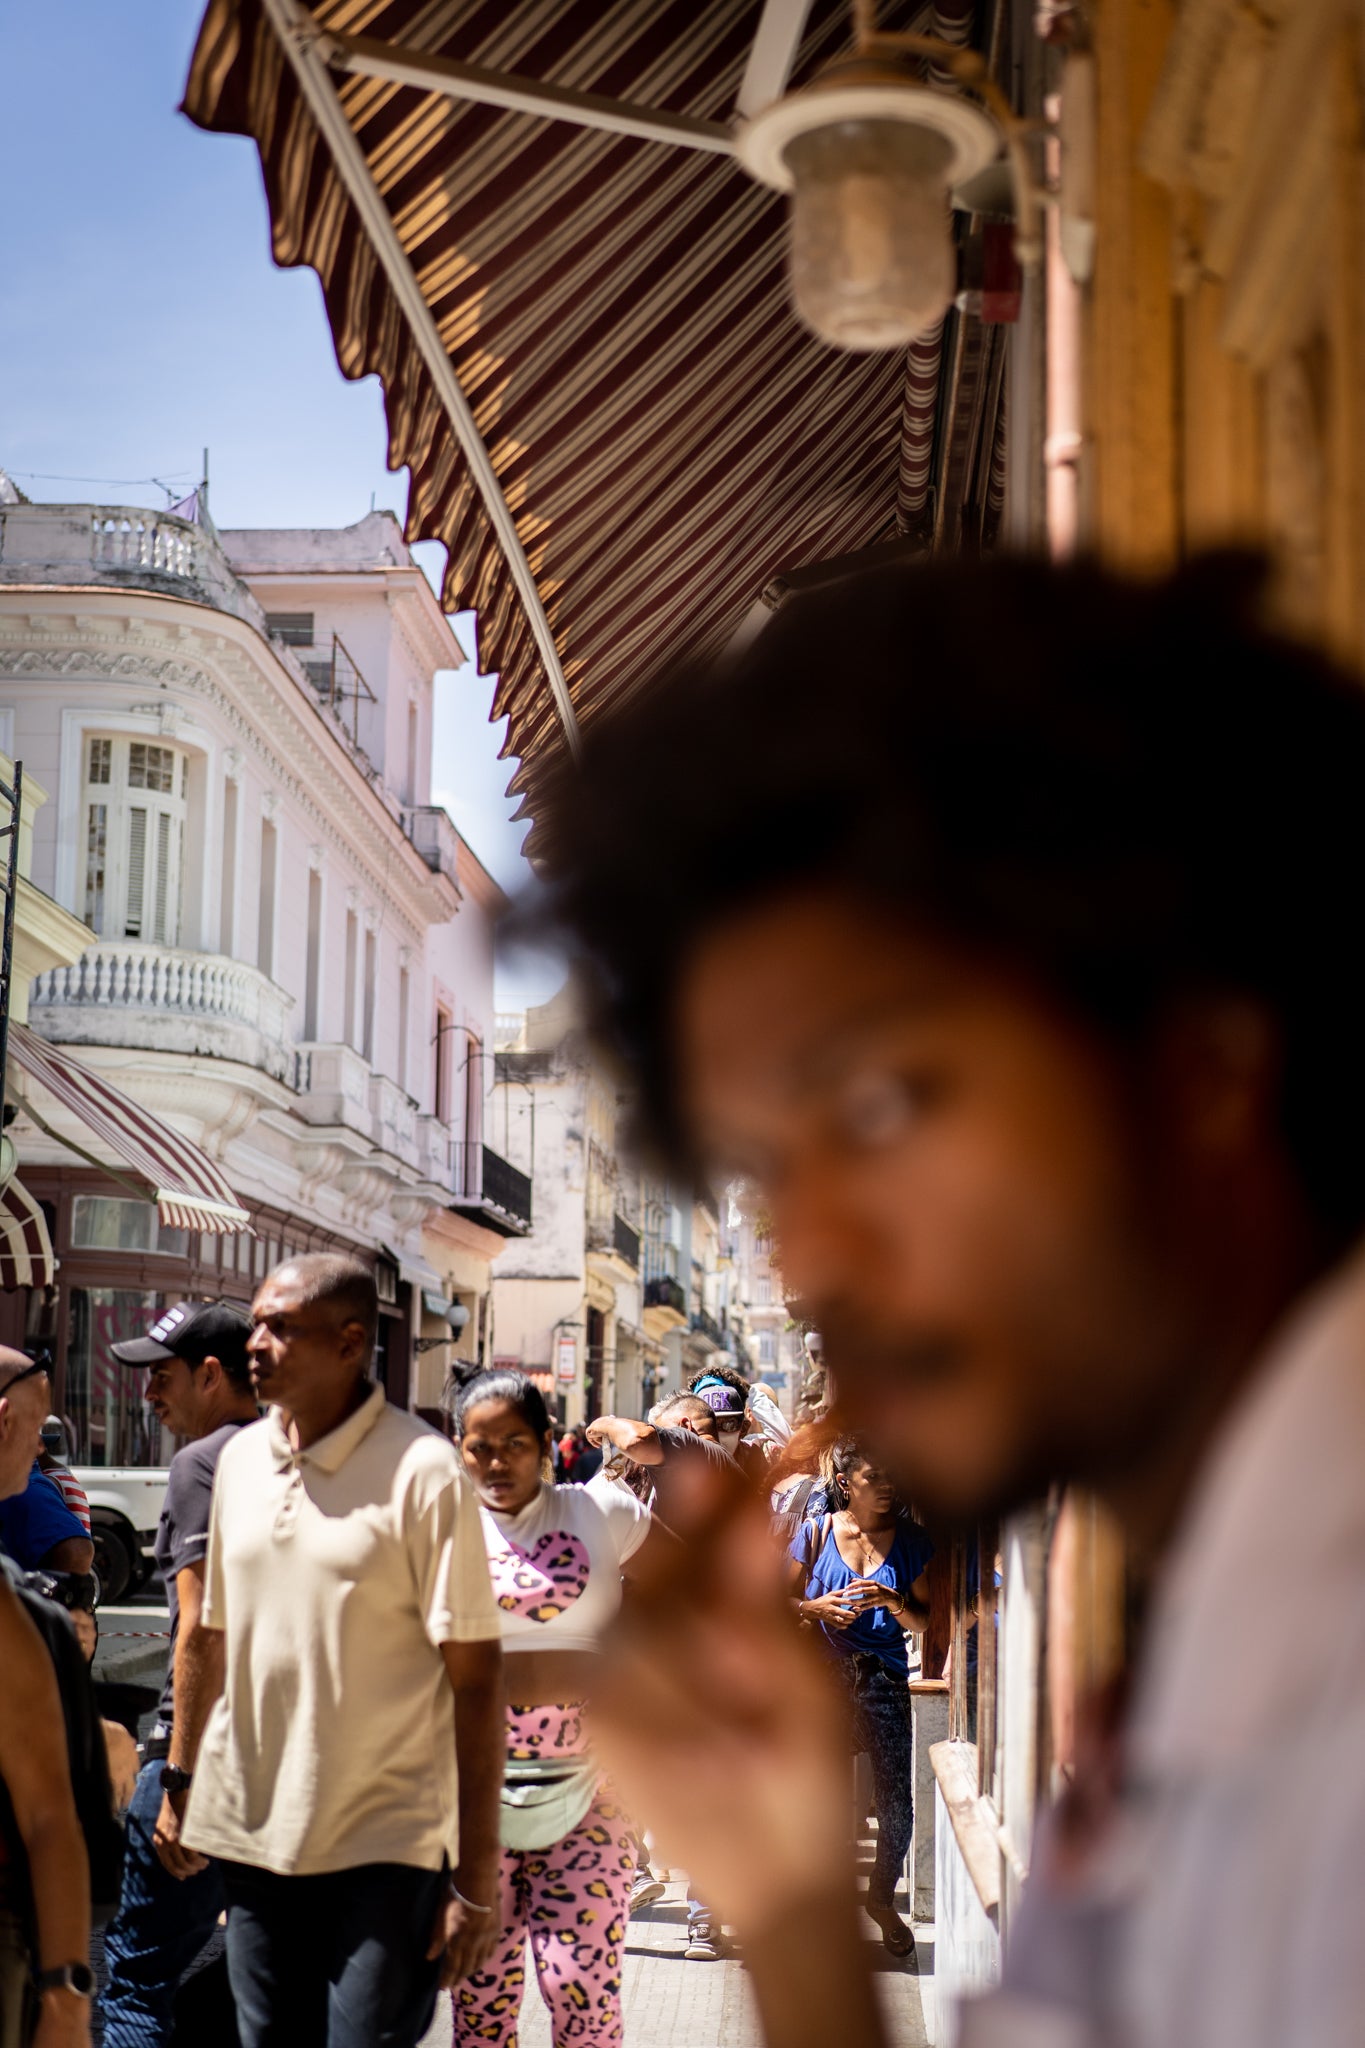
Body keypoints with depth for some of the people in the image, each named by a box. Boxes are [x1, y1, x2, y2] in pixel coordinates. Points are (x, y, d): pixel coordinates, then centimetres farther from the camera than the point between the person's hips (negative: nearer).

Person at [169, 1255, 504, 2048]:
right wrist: (180, 1781, 16)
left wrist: (478, 1878, -14)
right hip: (253, 1833, 5)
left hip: (387, 1843, -5)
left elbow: (477, 1678, -12)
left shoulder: (422, 1471, -13)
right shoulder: (240, 1459, 5)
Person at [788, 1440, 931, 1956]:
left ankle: (882, 1898, 24)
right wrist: (818, 1608, -11)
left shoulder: (911, 1539, 3)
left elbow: (928, 1619, 6)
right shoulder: (817, 1532, 2)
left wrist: (895, 1603, -15)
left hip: (884, 1678, 1)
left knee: (896, 1799, -2)